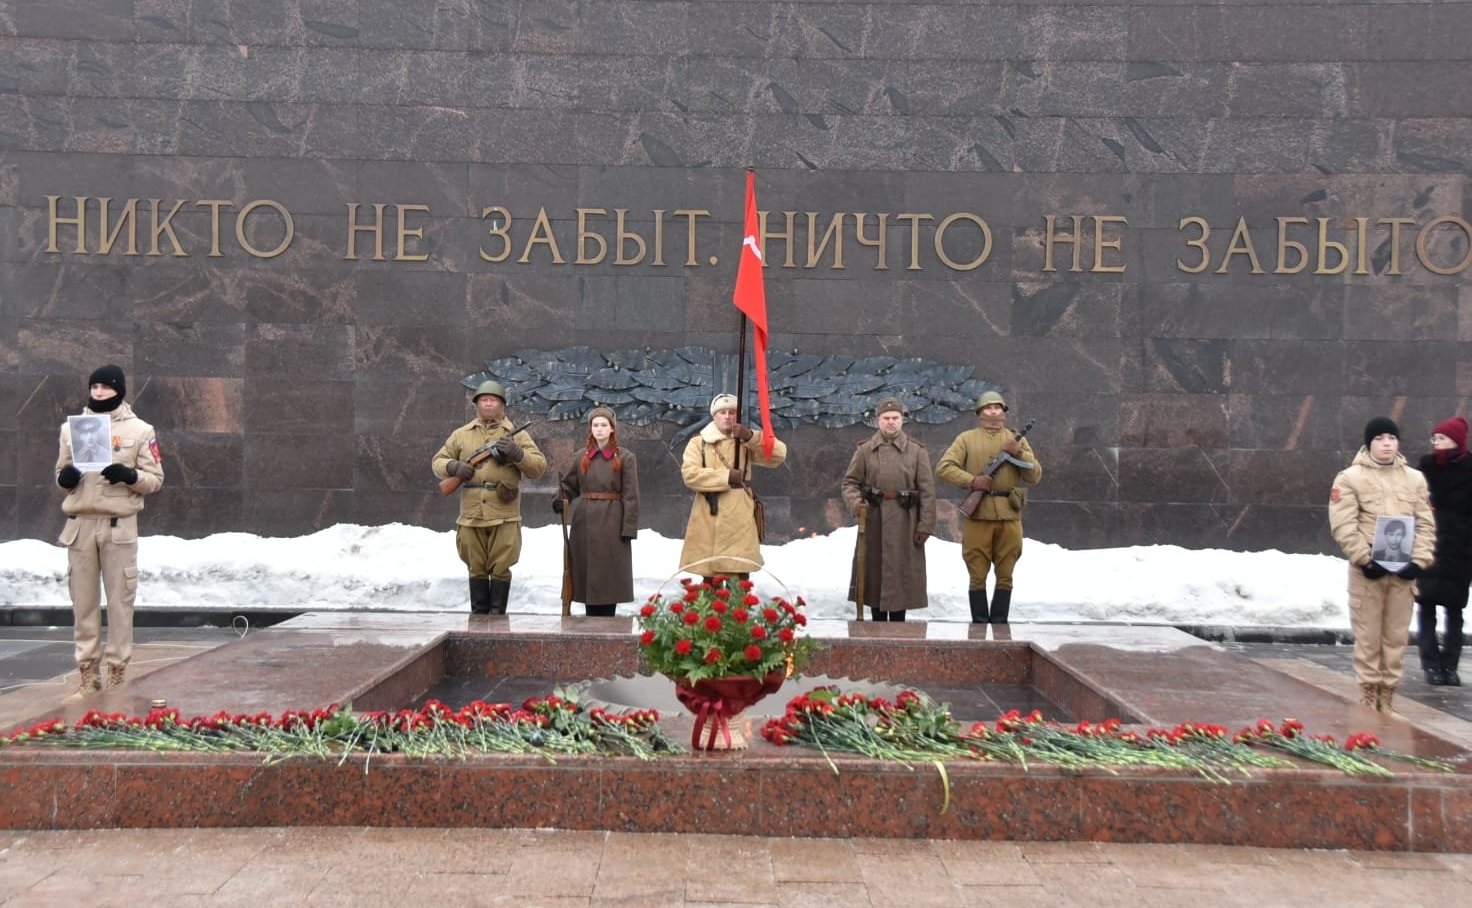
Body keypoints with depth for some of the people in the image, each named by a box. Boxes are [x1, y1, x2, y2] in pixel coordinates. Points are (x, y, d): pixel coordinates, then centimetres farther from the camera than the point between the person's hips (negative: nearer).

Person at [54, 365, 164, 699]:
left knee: (120, 599, -1)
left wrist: (130, 476, -18)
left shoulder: (140, 430, 2)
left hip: (119, 525, -3)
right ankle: (89, 673, 14)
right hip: (80, 524, 3)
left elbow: (156, 479, 2)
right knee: (83, 600, 6)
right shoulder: (71, 427, 12)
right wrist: (64, 477, -6)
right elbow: (61, 472, 18)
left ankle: (118, 672, 6)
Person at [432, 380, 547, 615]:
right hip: (471, 515, 2)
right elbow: (437, 461, 16)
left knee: (500, 568, 0)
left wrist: (517, 454, -16)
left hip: (504, 516, -2)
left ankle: (497, 615, 8)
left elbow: (539, 467, 2)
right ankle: (478, 614, 18)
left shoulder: (516, 434, 7)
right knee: (476, 568, 9)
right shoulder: (461, 435, 13)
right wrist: (453, 467, -6)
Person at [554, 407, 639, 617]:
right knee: (588, 576, 6)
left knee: (609, 577, -2)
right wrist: (561, 501, -3)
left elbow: (631, 497, -4)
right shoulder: (582, 457, 11)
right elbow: (569, 485, 19)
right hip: (585, 523, 4)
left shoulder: (625, 458, 0)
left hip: (612, 524, -4)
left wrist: (628, 529, -10)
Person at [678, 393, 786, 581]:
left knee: (740, 575, -5)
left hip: (739, 518, 0)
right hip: (708, 518, 0)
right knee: (709, 576, 5)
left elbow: (778, 454, -4)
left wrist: (751, 436, -18)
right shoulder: (698, 443, 9)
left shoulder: (745, 442, 11)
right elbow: (690, 474, -7)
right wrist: (726, 476, -12)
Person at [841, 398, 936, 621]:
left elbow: (927, 491, 1)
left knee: (901, 572, 2)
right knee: (874, 571, 6)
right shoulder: (864, 449, 6)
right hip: (873, 520, 1)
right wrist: (855, 502, -13)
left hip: (904, 521, -1)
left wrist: (925, 525, -6)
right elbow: (850, 481, 8)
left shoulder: (917, 450, 4)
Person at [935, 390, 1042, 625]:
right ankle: (979, 624, 7)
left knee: (1005, 576, 5)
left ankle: (1000, 624, 13)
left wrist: (1019, 453, -7)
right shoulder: (967, 439, 9)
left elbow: (1035, 476, 9)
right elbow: (943, 468, 0)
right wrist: (972, 480, -12)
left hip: (1009, 517, 2)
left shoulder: (1017, 440, 15)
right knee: (978, 576, 0)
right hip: (978, 516, -2)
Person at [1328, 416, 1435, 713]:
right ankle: (1369, 694, 8)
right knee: (1368, 636, 0)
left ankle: (1387, 694, 16)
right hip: (1368, 569, -3)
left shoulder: (1415, 479, 11)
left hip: (1403, 568, 4)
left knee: (1397, 635, 7)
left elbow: (1426, 524, 8)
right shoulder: (1351, 477, -2)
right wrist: (1365, 559, -15)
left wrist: (1419, 560, -5)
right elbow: (1343, 525, -8)